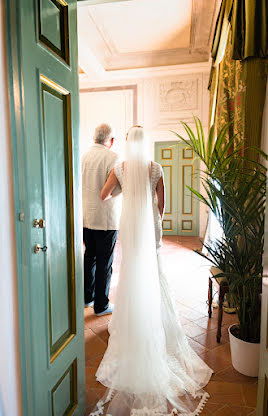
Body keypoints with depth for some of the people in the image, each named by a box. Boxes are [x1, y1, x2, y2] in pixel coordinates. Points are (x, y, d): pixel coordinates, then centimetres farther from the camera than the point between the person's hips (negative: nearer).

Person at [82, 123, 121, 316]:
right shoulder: (112, 157, -13)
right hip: (106, 219, -6)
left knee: (89, 257, 20)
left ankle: (87, 297, 35)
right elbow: (115, 189, -18)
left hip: (86, 218, 6)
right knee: (104, 262, 5)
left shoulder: (84, 156, 4)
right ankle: (101, 305, 18)